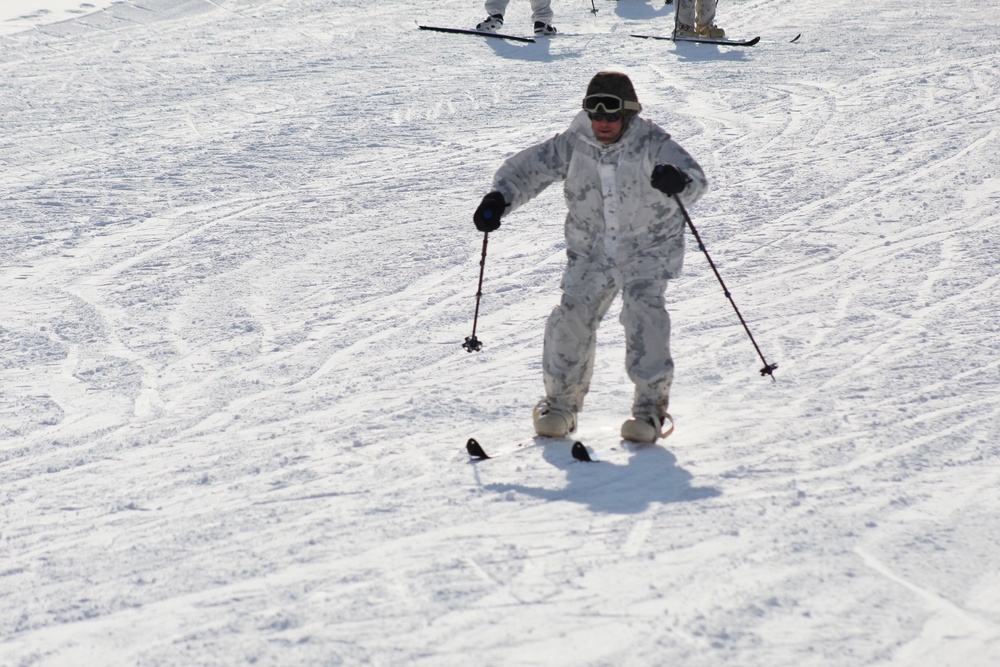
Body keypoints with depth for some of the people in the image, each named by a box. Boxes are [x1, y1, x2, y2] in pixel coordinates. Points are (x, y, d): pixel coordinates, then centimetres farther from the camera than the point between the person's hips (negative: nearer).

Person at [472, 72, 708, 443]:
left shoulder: (651, 144, -19)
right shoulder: (574, 145, -11)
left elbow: (695, 179, -31)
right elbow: (528, 168, -7)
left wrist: (679, 181, -56)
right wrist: (499, 198, -27)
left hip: (647, 248, -3)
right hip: (591, 252, 3)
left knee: (643, 311, -23)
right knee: (573, 315, -9)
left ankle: (651, 404, -15)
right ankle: (561, 402, 11)